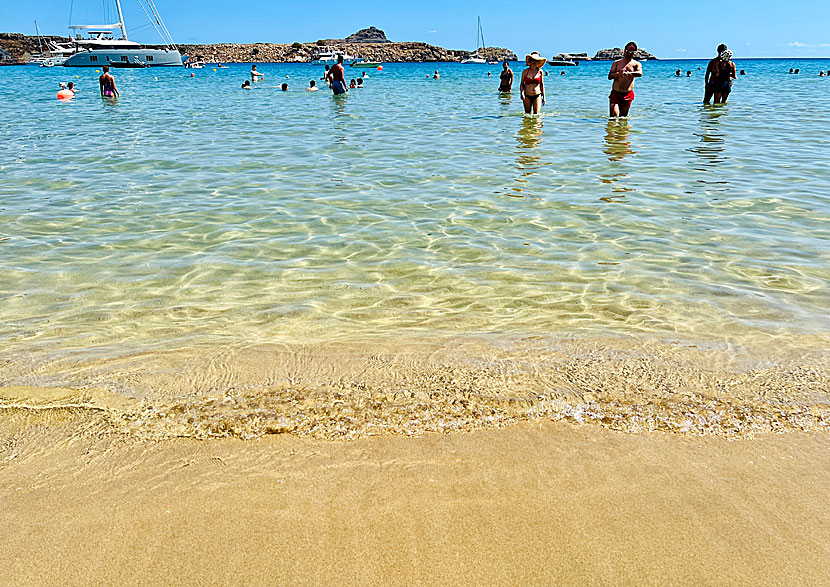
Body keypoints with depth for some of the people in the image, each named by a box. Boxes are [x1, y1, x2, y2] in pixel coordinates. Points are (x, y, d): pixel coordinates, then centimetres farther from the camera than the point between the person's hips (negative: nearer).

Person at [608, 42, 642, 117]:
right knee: (613, 116, -14)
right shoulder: (617, 62, 11)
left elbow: (640, 73, -16)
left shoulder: (636, 64, 6)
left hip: (628, 94, 0)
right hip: (615, 93, 0)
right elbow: (610, 76, 1)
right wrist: (618, 73, -19)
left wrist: (627, 73, -32)